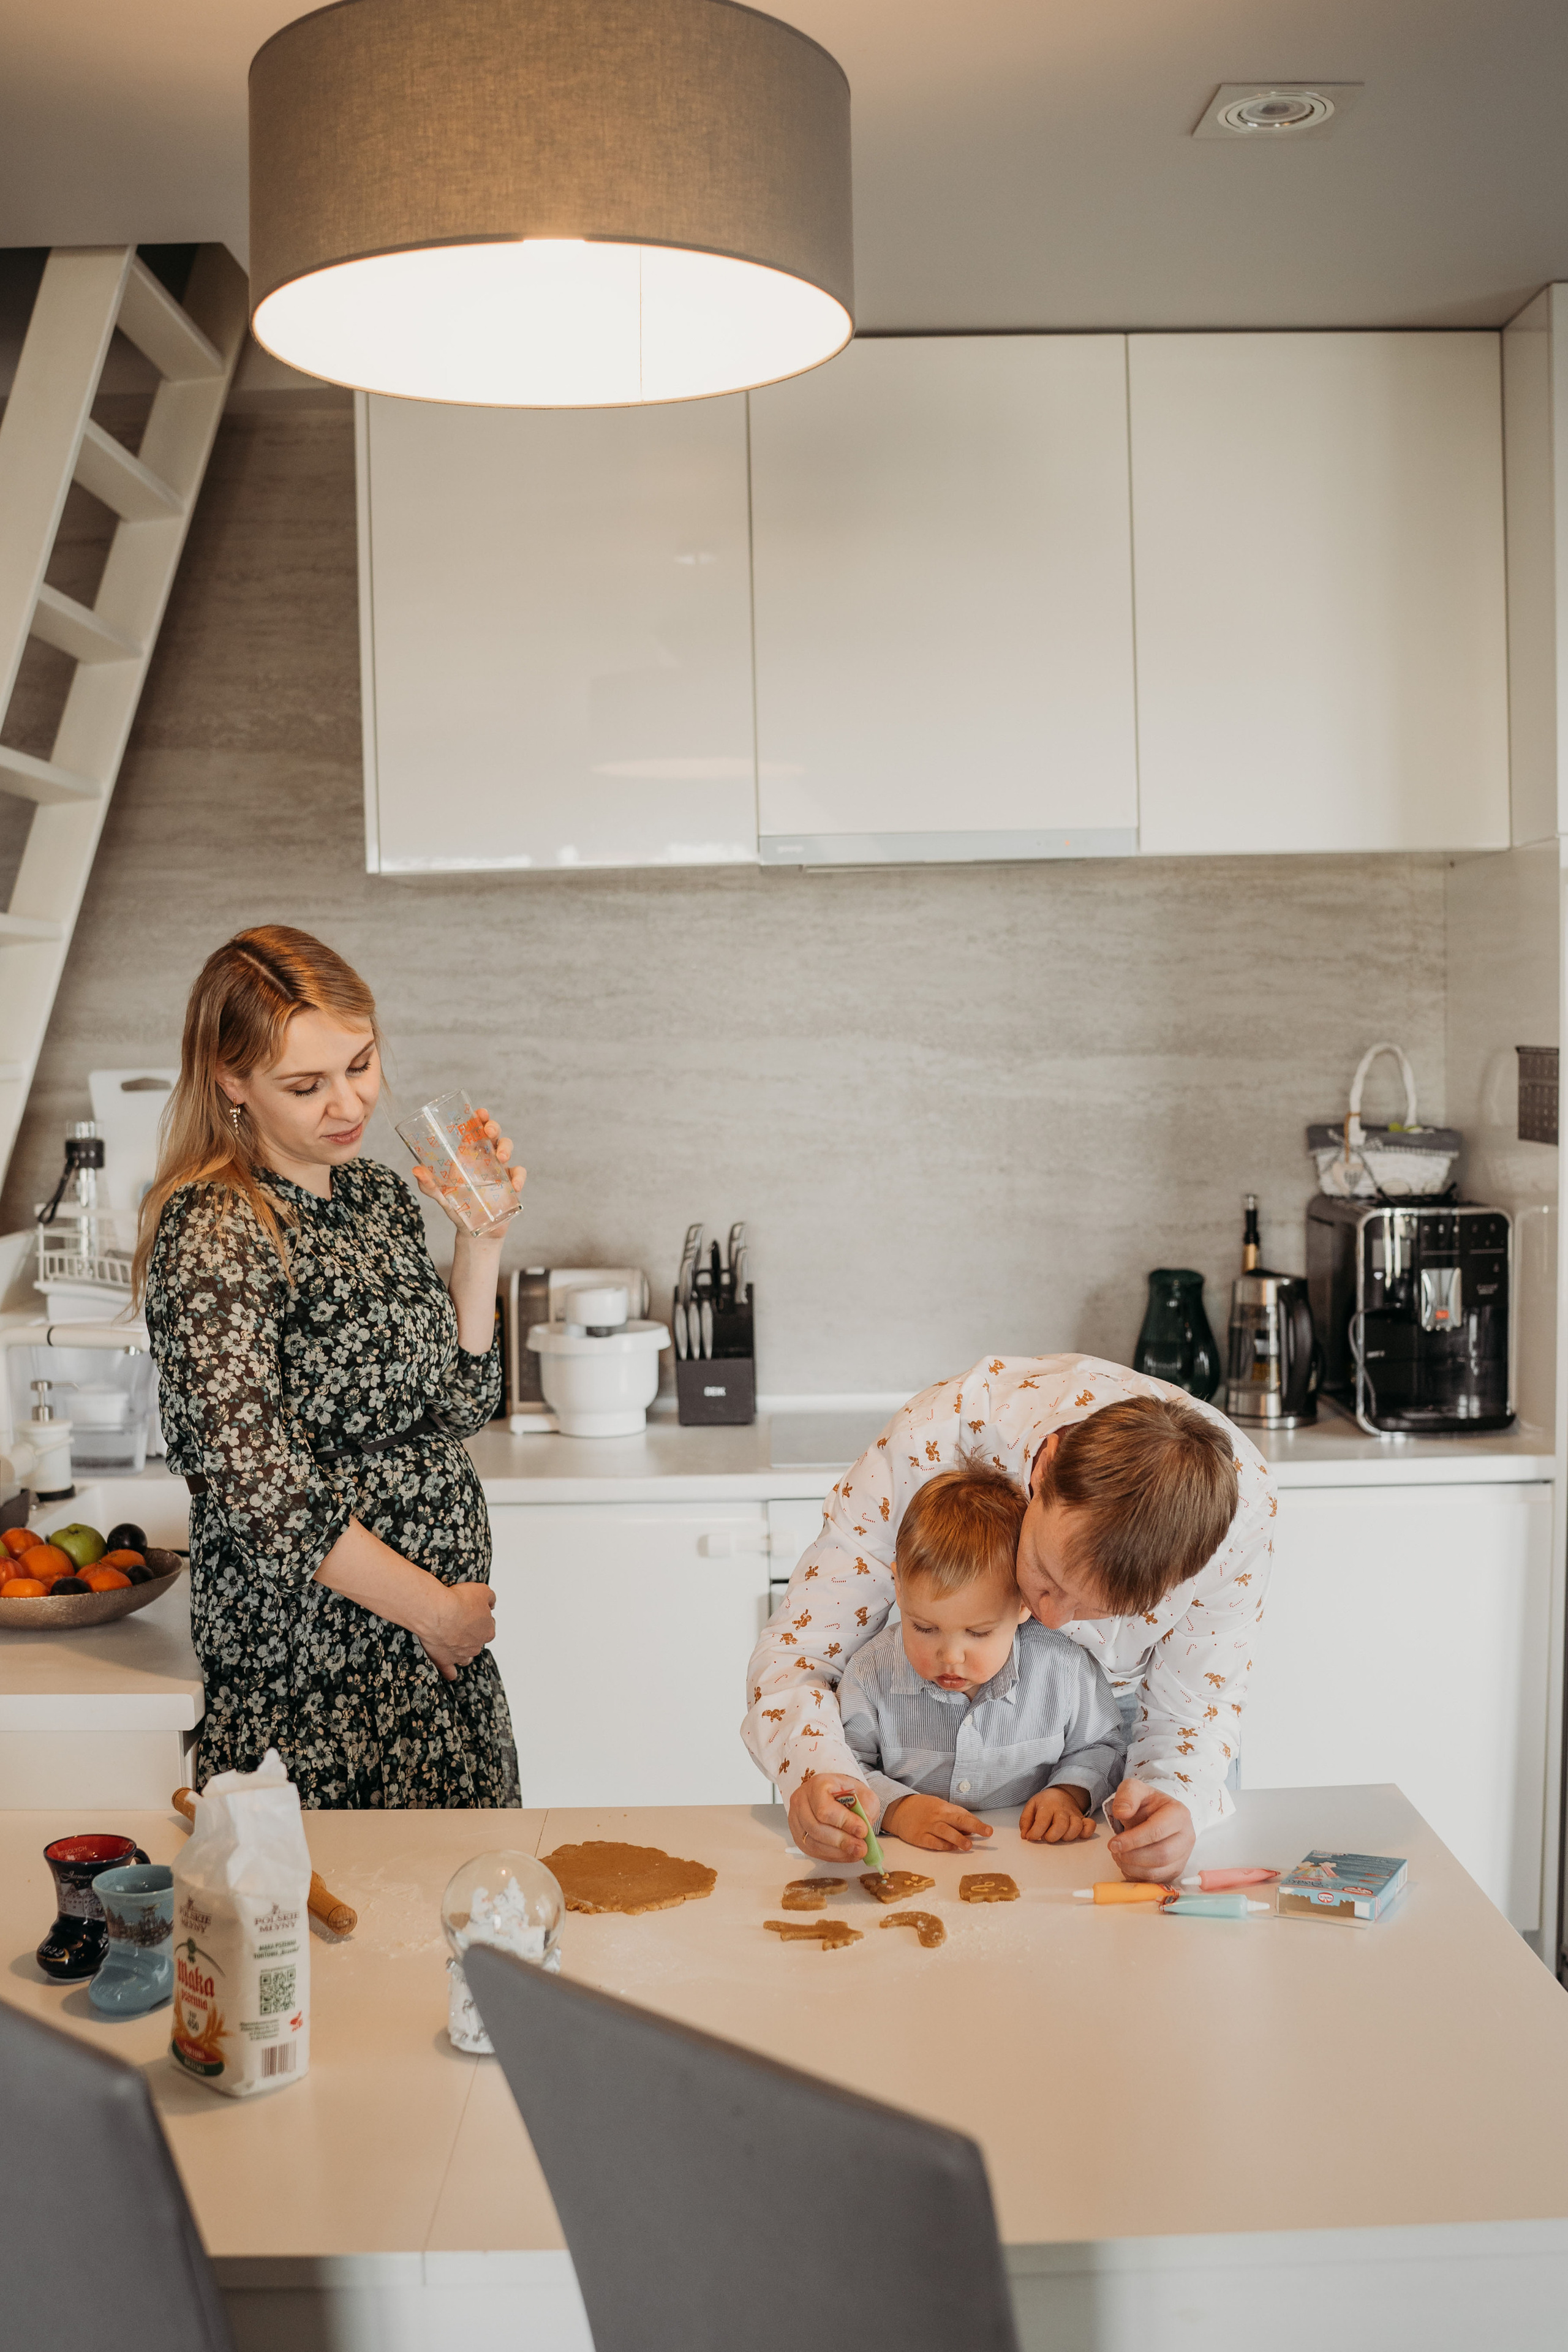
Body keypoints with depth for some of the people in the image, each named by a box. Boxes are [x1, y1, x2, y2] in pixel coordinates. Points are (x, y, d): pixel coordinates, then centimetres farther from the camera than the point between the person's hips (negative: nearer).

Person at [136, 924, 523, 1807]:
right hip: (309, 1677, -7)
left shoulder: (383, 1195, 8)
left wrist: (481, 1238, -1)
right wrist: (433, 1608, -11)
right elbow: (260, 1489, -20)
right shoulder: (213, 1231, -16)